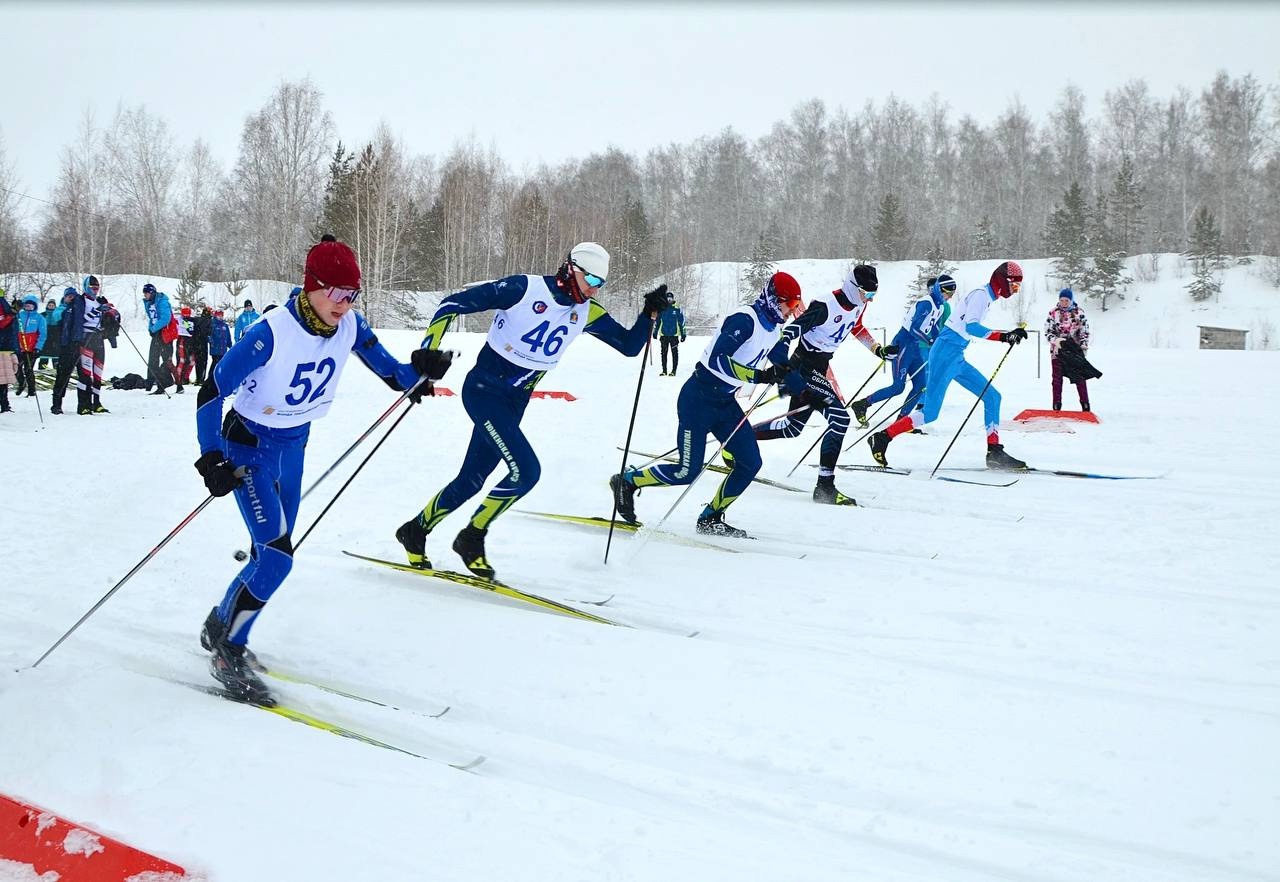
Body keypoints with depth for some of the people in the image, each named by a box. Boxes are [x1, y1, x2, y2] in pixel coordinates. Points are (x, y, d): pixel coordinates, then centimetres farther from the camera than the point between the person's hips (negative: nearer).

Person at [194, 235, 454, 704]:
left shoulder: (349, 326, -12)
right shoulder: (272, 333, -28)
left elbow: (392, 373, -4)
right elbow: (210, 393, -22)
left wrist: (419, 372, -26)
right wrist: (212, 459, -28)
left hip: (294, 445, 6)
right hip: (249, 446, -6)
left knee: (272, 554, 13)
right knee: (276, 558, -15)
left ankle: (219, 626, 36)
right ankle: (227, 653, 4)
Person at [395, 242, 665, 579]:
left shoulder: (587, 313, 2)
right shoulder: (525, 288, -16)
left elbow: (630, 346, 9)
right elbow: (453, 303, -14)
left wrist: (650, 313, -6)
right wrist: (428, 351, -21)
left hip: (515, 402, 7)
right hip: (484, 390, -6)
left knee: (471, 480, 10)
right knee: (526, 471, -19)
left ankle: (415, 530, 32)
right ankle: (471, 538, -1)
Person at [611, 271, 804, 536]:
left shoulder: (774, 330, 8)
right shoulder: (744, 320, -20)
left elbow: (785, 368, 21)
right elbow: (718, 359, -31)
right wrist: (759, 376, -34)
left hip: (725, 403, 9)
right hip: (698, 398, -9)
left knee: (750, 463, 0)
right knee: (688, 472, -9)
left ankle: (710, 519, 13)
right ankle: (627, 481, 13)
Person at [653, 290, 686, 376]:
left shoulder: (678, 310, 0)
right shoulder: (661, 309, 6)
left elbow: (682, 323, 3)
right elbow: (657, 322, 13)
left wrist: (683, 334, 0)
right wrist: (655, 332, 10)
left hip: (674, 335, -2)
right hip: (664, 335, 2)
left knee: (674, 353, 0)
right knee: (664, 353, 6)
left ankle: (674, 371, 4)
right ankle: (664, 370, 12)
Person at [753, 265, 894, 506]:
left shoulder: (858, 305, 3)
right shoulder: (825, 306, -23)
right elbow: (791, 331, -25)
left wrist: (878, 350, 20)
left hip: (820, 368, 10)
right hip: (803, 368, -10)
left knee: (792, 427, 17)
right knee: (840, 418, -19)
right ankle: (825, 486, -14)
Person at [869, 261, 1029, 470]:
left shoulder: (986, 297, 18)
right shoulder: (980, 295, -11)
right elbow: (970, 326, -25)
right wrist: (1003, 336, -29)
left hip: (956, 359, 10)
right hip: (946, 355, -10)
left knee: (992, 396, 6)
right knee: (929, 413, -11)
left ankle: (994, 452, 7)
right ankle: (882, 438, -2)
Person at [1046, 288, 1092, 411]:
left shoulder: (1079, 312, 0)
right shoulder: (1053, 313, 0)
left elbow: (1085, 332, 3)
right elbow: (1047, 332, -1)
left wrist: (1083, 346, -10)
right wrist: (1055, 340, -20)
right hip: (1058, 350, 1)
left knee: (1080, 378, 1)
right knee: (1057, 379, 3)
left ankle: (1085, 405, 7)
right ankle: (1056, 406, 9)